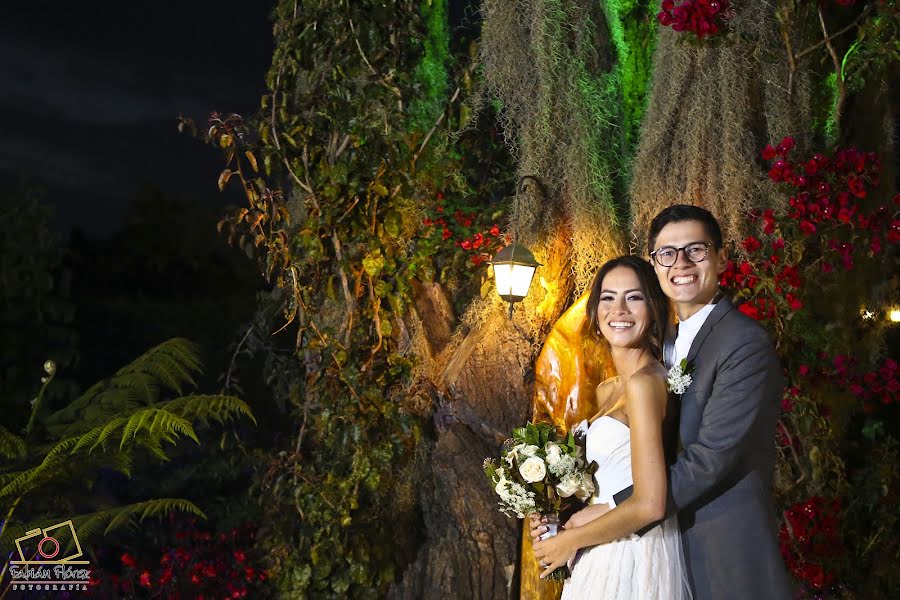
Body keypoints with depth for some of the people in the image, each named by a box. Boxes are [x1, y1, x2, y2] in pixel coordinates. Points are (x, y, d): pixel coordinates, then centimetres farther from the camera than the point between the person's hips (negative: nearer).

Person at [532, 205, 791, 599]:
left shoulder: (745, 344, -17)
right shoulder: (667, 342, 9)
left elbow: (707, 461, -24)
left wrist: (594, 525, -23)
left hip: (728, 559, -7)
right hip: (677, 546, 7)